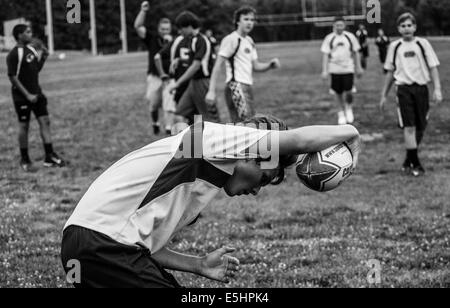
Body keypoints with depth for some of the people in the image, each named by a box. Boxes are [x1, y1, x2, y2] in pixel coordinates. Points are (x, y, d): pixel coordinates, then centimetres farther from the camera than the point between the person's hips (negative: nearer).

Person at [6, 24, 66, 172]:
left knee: (45, 121, 1)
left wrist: (43, 57, 0)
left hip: (36, 93, 7)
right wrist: (27, 95, -18)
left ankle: (50, 156, 4)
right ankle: (24, 161, 13)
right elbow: (13, 77, -16)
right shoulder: (14, 54, -14)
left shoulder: (31, 49, 9)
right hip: (22, 97, -7)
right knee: (24, 126, 1)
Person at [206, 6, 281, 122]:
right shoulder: (231, 40, -8)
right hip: (236, 86, -9)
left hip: (247, 87, 9)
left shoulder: (250, 41, 18)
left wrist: (270, 65, 0)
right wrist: (211, 91, -17)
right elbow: (218, 66, -11)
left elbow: (255, 66, 21)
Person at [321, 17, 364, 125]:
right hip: (335, 69, 1)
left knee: (348, 91, -10)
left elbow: (356, 53, 11)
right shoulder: (329, 38, 2)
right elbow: (325, 55, 2)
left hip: (348, 68, -1)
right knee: (338, 92, 5)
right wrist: (324, 70, -4)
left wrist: (359, 68, 10)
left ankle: (349, 108, 17)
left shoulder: (350, 37, 4)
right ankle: (341, 112, 24)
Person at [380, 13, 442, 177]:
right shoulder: (395, 47, 7)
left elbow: (433, 67, 1)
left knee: (420, 128, 6)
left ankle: (409, 161, 24)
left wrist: (437, 89, -10)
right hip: (404, 89, 0)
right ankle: (415, 164, -8)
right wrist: (384, 95, 16)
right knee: (409, 127, -11)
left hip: (421, 88, 0)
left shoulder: (423, 44, 2)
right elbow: (390, 72, 15)